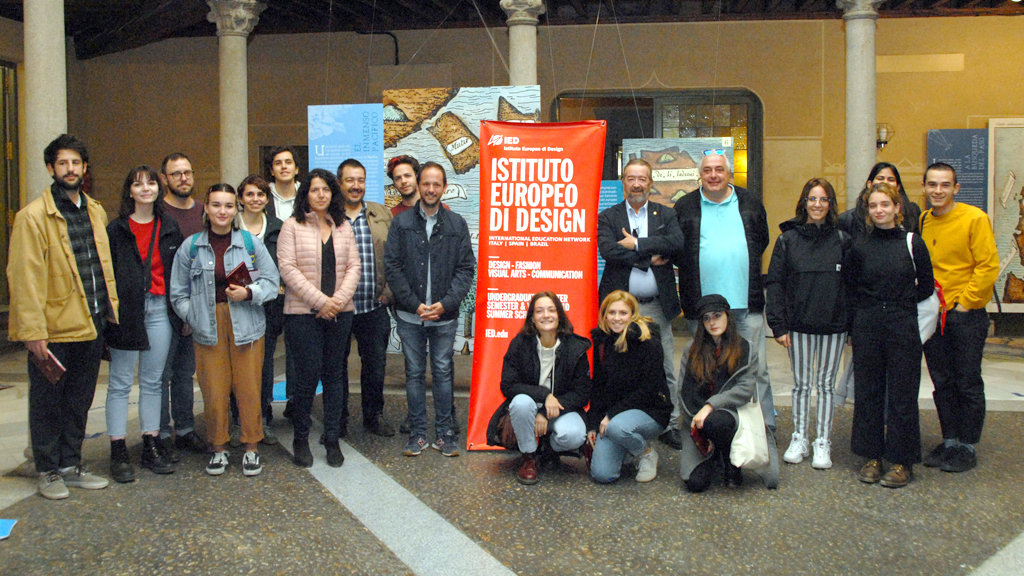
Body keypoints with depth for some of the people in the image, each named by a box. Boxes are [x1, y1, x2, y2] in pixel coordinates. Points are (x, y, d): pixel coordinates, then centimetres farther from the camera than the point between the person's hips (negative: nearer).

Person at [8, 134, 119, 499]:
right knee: (48, 404, 8)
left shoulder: (95, 211, 12)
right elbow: (25, 278, -13)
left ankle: (71, 466, 28)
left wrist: (111, 306, 12)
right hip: (53, 329, -6)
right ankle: (48, 472, 22)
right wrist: (33, 331, -17)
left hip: (91, 326, 6)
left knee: (79, 401, 15)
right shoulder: (33, 216, -9)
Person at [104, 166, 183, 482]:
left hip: (160, 308, 3)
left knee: (152, 381, 9)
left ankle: (151, 446, 17)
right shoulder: (116, 229, 0)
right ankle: (118, 452, 7)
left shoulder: (169, 229, 11)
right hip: (126, 310, -3)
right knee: (121, 382, 2)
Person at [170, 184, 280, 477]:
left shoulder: (251, 242, 4)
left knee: (249, 387, 1)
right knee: (213, 390, 2)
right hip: (208, 329, 1)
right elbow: (179, 293, 12)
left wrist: (249, 293, -12)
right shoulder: (190, 246, 6)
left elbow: (272, 282, 5)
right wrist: (195, 317, 0)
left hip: (246, 327, -1)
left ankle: (251, 448, 16)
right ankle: (218, 449, 20)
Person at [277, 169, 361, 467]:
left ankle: (332, 438, 15)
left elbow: (353, 266, 8)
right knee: (308, 373, -4)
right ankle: (300, 438, 12)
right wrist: (319, 301, -13)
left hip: (340, 312, 4)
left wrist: (339, 299, -8)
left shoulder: (343, 227, 12)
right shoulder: (292, 225, 1)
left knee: (334, 374, 6)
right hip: (303, 313, -3)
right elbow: (288, 267, -7)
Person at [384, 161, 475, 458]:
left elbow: (466, 268, 2)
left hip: (444, 315, 0)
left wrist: (445, 303, -11)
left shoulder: (457, 224, 5)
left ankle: (444, 433, 15)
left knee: (443, 372, 5)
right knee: (414, 373, 7)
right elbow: (392, 268, -1)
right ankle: (418, 433, 16)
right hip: (410, 315, 0)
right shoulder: (401, 223, 3)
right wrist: (415, 304, -10)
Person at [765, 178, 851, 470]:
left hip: (834, 325, 0)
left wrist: (853, 323, -2)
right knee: (801, 383, 9)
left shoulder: (842, 240, 3)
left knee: (826, 383, 8)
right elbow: (774, 282, 0)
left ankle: (823, 443, 17)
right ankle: (799, 439, 21)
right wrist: (778, 324, -7)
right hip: (799, 325, 0)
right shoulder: (787, 239, 1)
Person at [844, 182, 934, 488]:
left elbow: (927, 286, 7)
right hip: (867, 328, 2)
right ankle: (872, 456, 18)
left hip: (903, 326, -2)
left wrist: (900, 302, 5)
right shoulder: (860, 247, 4)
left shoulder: (913, 244, 0)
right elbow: (850, 287, 12)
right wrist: (871, 304, 1)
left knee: (902, 393, 2)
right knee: (868, 391, 7)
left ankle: (901, 460, 13)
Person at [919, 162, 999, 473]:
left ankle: (967, 447, 14)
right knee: (942, 383, 11)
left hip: (966, 315, -5)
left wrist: (964, 302, -12)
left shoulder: (974, 218, -10)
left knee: (968, 384, 3)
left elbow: (988, 266, -12)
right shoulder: (922, 221, 6)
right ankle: (949, 442, 22)